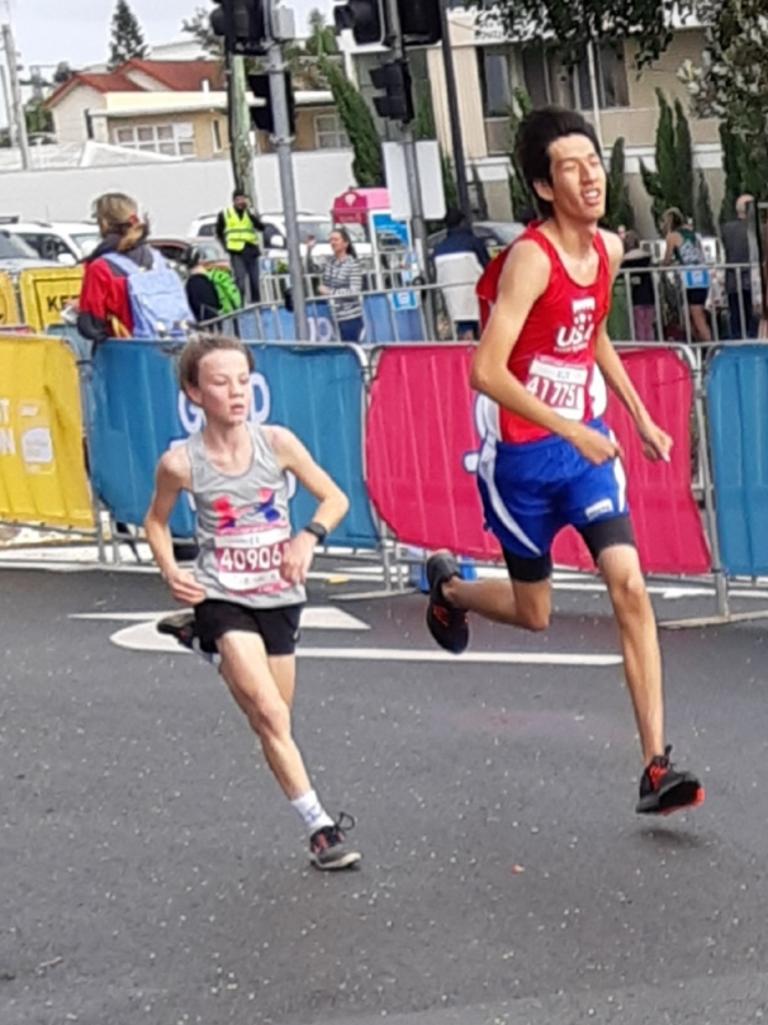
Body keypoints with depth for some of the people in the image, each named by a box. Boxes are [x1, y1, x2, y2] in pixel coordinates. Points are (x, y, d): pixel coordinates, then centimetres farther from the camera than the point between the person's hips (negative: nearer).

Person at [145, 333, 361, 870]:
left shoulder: (276, 443, -8)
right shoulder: (181, 462, -10)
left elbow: (335, 498, 2)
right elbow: (156, 521, 9)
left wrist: (309, 538, -16)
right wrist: (172, 573, -8)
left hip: (279, 597, 3)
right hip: (222, 599, -3)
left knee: (275, 720, 9)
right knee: (270, 716, -15)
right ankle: (321, 826, -11)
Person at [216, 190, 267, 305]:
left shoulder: (251, 213, 11)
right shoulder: (225, 214, 7)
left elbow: (262, 227, -4)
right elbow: (219, 232, 17)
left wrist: (250, 213, -13)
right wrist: (226, 245, 5)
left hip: (251, 251, 3)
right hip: (237, 252, -3)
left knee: (255, 281, 6)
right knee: (240, 280, -14)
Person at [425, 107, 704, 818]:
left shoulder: (609, 249, 3)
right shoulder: (531, 259, -20)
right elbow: (488, 371, -27)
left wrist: (641, 418, 19)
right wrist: (570, 430, -29)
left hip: (589, 445, 5)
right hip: (526, 456, -5)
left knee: (629, 585, -11)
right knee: (534, 614, 11)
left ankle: (656, 766, -10)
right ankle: (448, 586, 47)